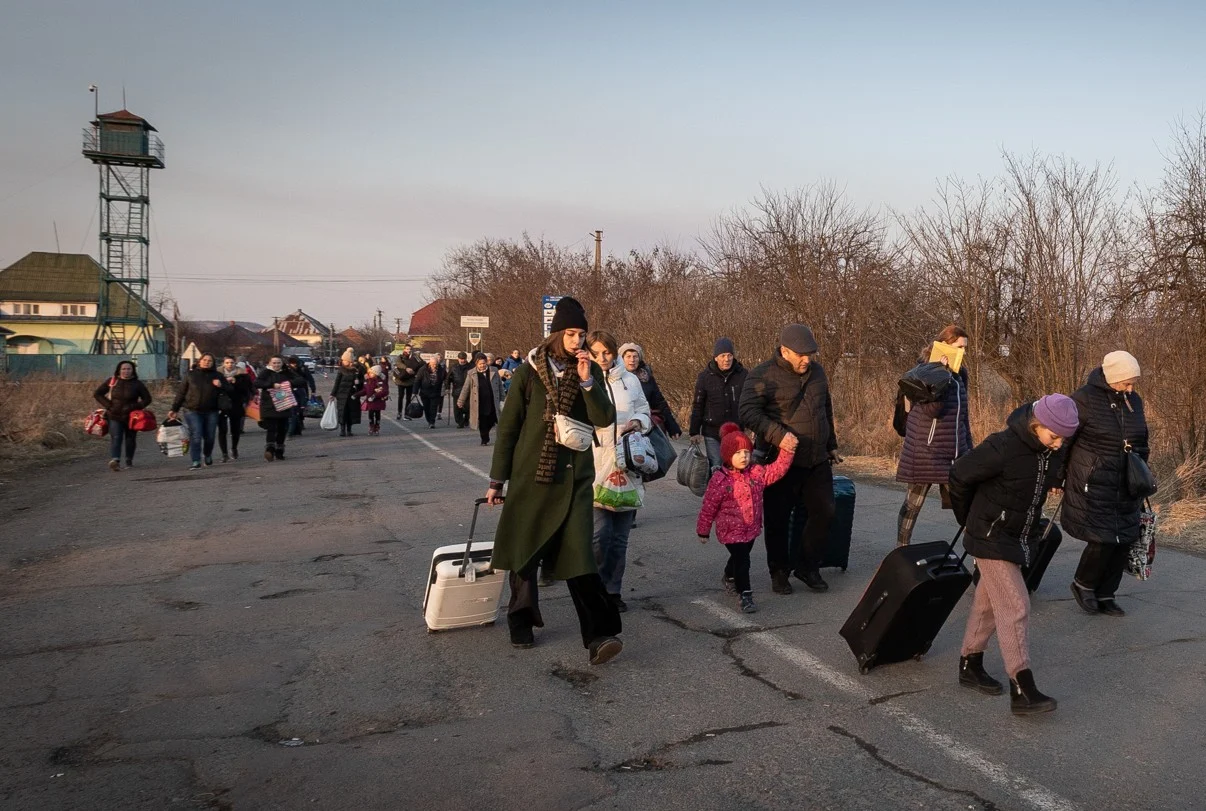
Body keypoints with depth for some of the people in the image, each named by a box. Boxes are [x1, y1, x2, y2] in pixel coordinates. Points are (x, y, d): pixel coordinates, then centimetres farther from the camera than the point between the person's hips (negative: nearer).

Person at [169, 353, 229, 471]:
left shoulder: (217, 376, 8)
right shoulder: (191, 375, 5)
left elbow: (229, 390, 10)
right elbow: (181, 393, 8)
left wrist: (221, 385, -12)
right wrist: (174, 409, 5)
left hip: (211, 412, 2)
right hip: (193, 411, -2)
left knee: (210, 437, 8)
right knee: (196, 436, -10)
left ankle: (208, 456, 34)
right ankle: (195, 462, -7)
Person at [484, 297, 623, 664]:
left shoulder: (591, 371, 2)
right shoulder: (529, 372, -3)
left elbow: (605, 419, -7)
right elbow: (508, 428, 1)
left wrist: (587, 381, -19)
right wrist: (497, 480, 2)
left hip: (574, 478, 0)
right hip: (530, 475, 0)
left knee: (578, 556, -8)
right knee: (524, 553, 10)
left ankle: (598, 636, -10)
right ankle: (521, 623, 30)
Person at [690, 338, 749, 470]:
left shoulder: (743, 375, -2)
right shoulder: (705, 377, -2)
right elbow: (697, 406, 2)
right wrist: (694, 432, 0)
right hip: (712, 432, 0)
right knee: (715, 468, 0)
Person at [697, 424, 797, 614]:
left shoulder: (756, 473, -5)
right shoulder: (719, 480, -19)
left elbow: (777, 470, -9)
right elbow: (708, 507, -11)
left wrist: (786, 450, -24)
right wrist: (703, 531, -4)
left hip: (751, 528, 6)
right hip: (731, 530, -6)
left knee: (740, 556, 24)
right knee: (742, 560, -13)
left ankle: (729, 579, 52)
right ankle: (745, 595, -2)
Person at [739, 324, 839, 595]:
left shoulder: (816, 372, 10)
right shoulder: (764, 375, -11)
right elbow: (748, 411, -20)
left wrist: (831, 446, 25)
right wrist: (778, 435, -30)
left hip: (817, 461, 6)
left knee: (824, 512, 5)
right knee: (778, 520, 3)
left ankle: (807, 566, 22)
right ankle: (779, 572, 20)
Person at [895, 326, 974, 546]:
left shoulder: (959, 372, 12)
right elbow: (933, 409, -22)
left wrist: (968, 446, 18)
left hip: (954, 450, 6)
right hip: (927, 449, -6)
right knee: (914, 503, 3)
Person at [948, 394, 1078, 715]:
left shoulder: (1053, 452, -4)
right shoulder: (1002, 448, -27)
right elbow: (959, 476, -16)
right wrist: (968, 520, -2)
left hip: (1021, 538, 8)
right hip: (991, 538, -7)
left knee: (989, 601, 18)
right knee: (1015, 606, -11)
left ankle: (970, 665, 32)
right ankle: (1022, 690, -9)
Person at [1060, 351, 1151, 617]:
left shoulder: (1134, 400, 8)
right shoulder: (1084, 399, -13)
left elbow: (1141, 443, 20)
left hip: (1125, 489, 7)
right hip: (1092, 487, -7)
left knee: (1124, 541, 6)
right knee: (1102, 540, -10)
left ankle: (1105, 595, 22)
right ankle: (1083, 585, 17)